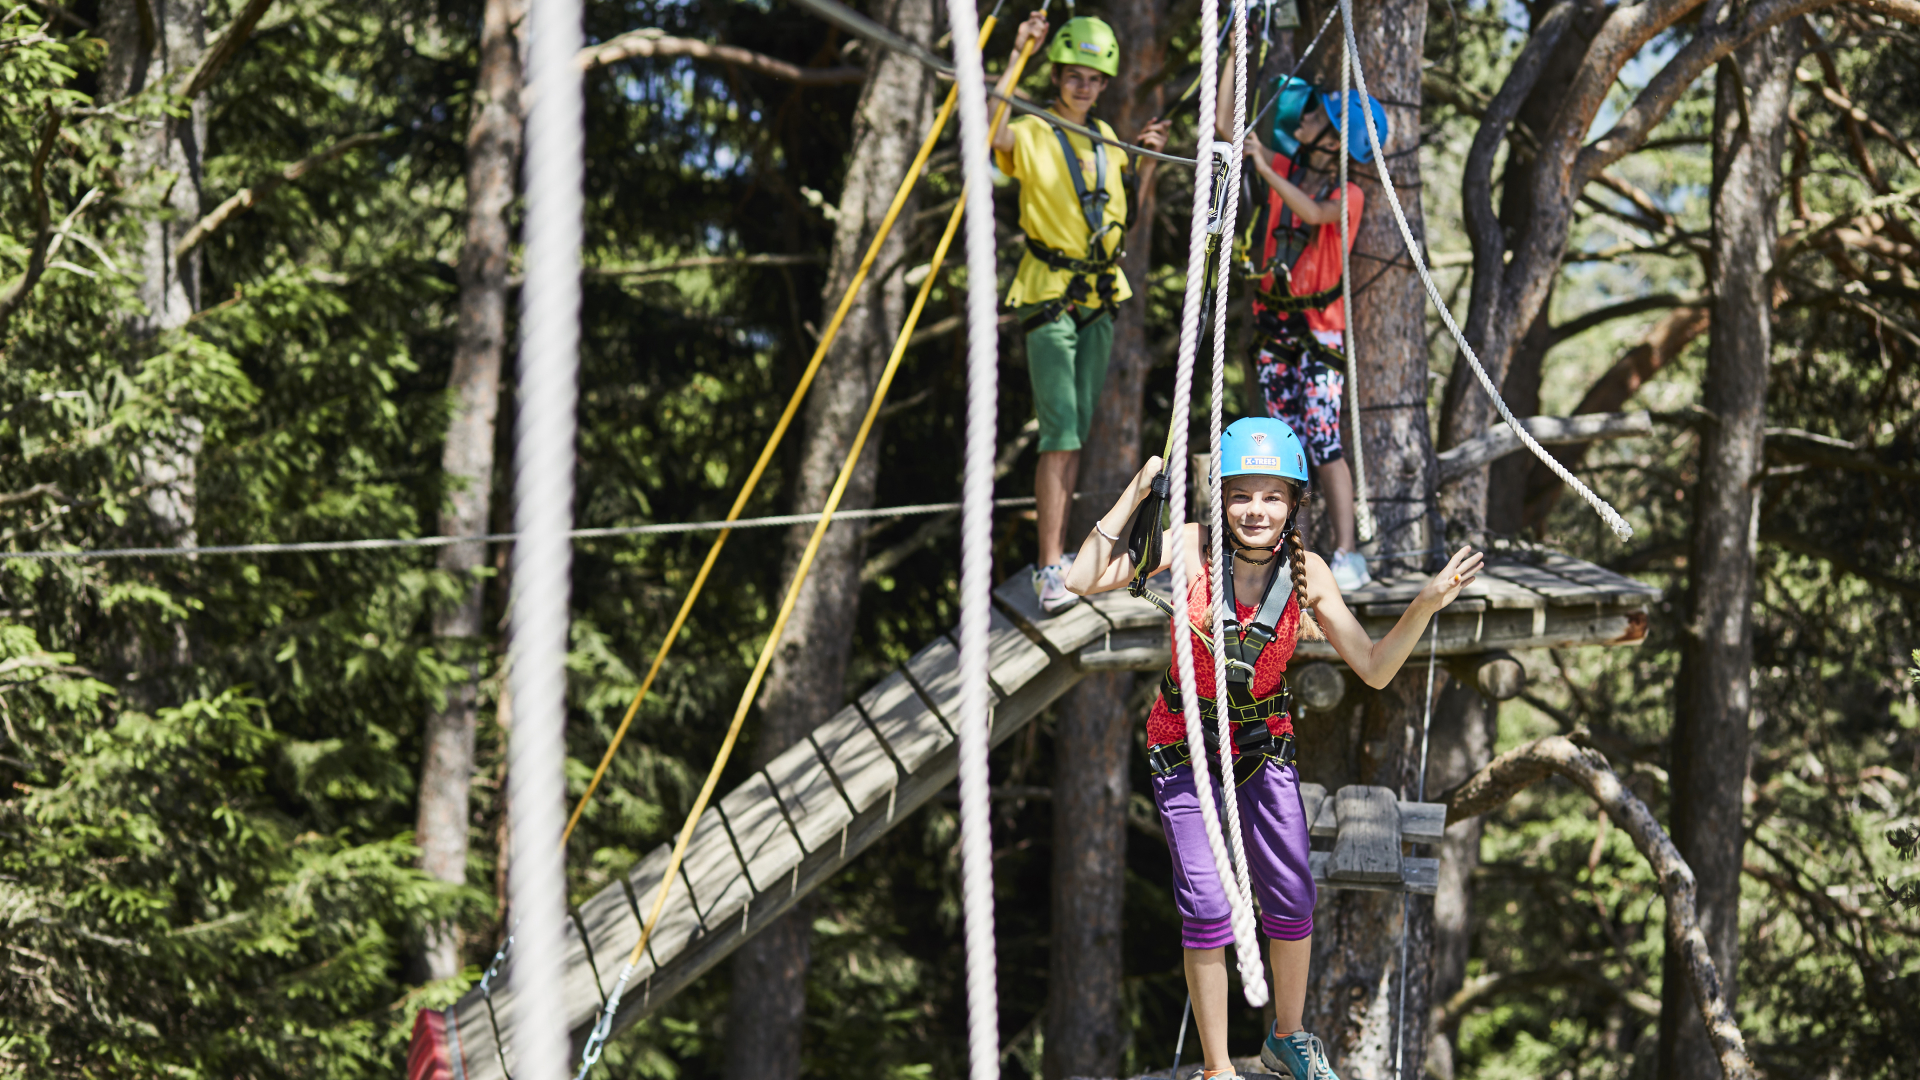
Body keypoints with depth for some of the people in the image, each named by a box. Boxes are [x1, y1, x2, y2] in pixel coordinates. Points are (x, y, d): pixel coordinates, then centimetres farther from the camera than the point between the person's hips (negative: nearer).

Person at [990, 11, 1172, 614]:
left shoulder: (1104, 139, 13)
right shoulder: (1033, 135, -7)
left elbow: (1128, 213, 23)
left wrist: (1148, 161, 9)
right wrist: (1015, 59, -31)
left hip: (1100, 296, 7)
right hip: (1050, 297, -7)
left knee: (1079, 432, 10)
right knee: (1061, 433, -14)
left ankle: (1058, 550, 18)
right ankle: (1050, 570, -16)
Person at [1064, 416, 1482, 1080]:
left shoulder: (1306, 572, -10)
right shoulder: (1193, 548, -16)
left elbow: (1374, 670, -8)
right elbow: (1084, 581, -22)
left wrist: (1426, 606, -22)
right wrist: (1135, 495, -24)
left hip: (1264, 745, 2)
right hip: (1186, 746, -2)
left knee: (1292, 901, 6)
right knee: (1207, 910, -6)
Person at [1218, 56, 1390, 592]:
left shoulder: (1347, 196, -8)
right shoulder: (1284, 169, 6)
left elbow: (1312, 213, -29)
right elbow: (1225, 124, 9)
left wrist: (1263, 168, -34)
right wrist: (1236, 56, 5)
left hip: (1318, 330, -6)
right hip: (1272, 325, 6)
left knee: (1324, 443, -12)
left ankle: (1347, 556, -13)